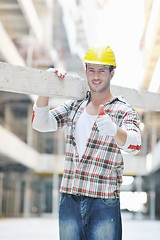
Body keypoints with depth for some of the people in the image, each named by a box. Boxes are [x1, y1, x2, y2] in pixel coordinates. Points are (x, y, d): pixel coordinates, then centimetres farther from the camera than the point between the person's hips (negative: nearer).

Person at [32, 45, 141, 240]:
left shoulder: (124, 111, -1)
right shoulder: (74, 107, 13)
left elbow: (135, 145, -19)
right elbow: (40, 123, 5)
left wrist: (113, 130, -41)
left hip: (104, 204, -3)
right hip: (69, 200, 4)